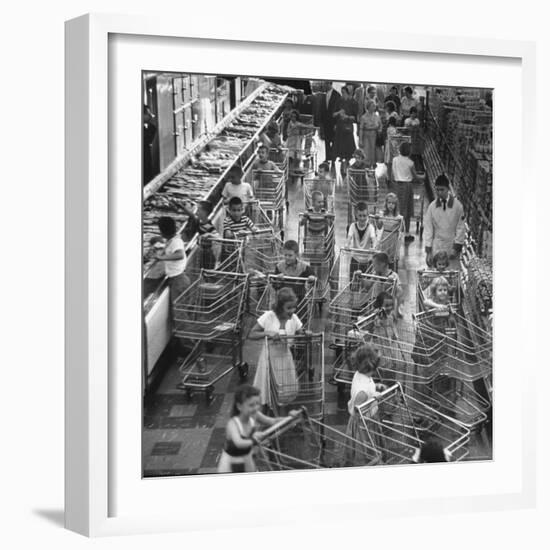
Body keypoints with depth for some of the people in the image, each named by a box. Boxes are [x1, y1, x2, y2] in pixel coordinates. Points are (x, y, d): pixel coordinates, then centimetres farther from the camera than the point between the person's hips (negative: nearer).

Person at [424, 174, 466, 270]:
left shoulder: (457, 205, -3)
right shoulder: (432, 206, 0)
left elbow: (461, 228, 0)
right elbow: (428, 229, 1)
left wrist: (456, 248, -5)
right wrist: (428, 252, -4)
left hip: (452, 248, -1)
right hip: (436, 247, 1)